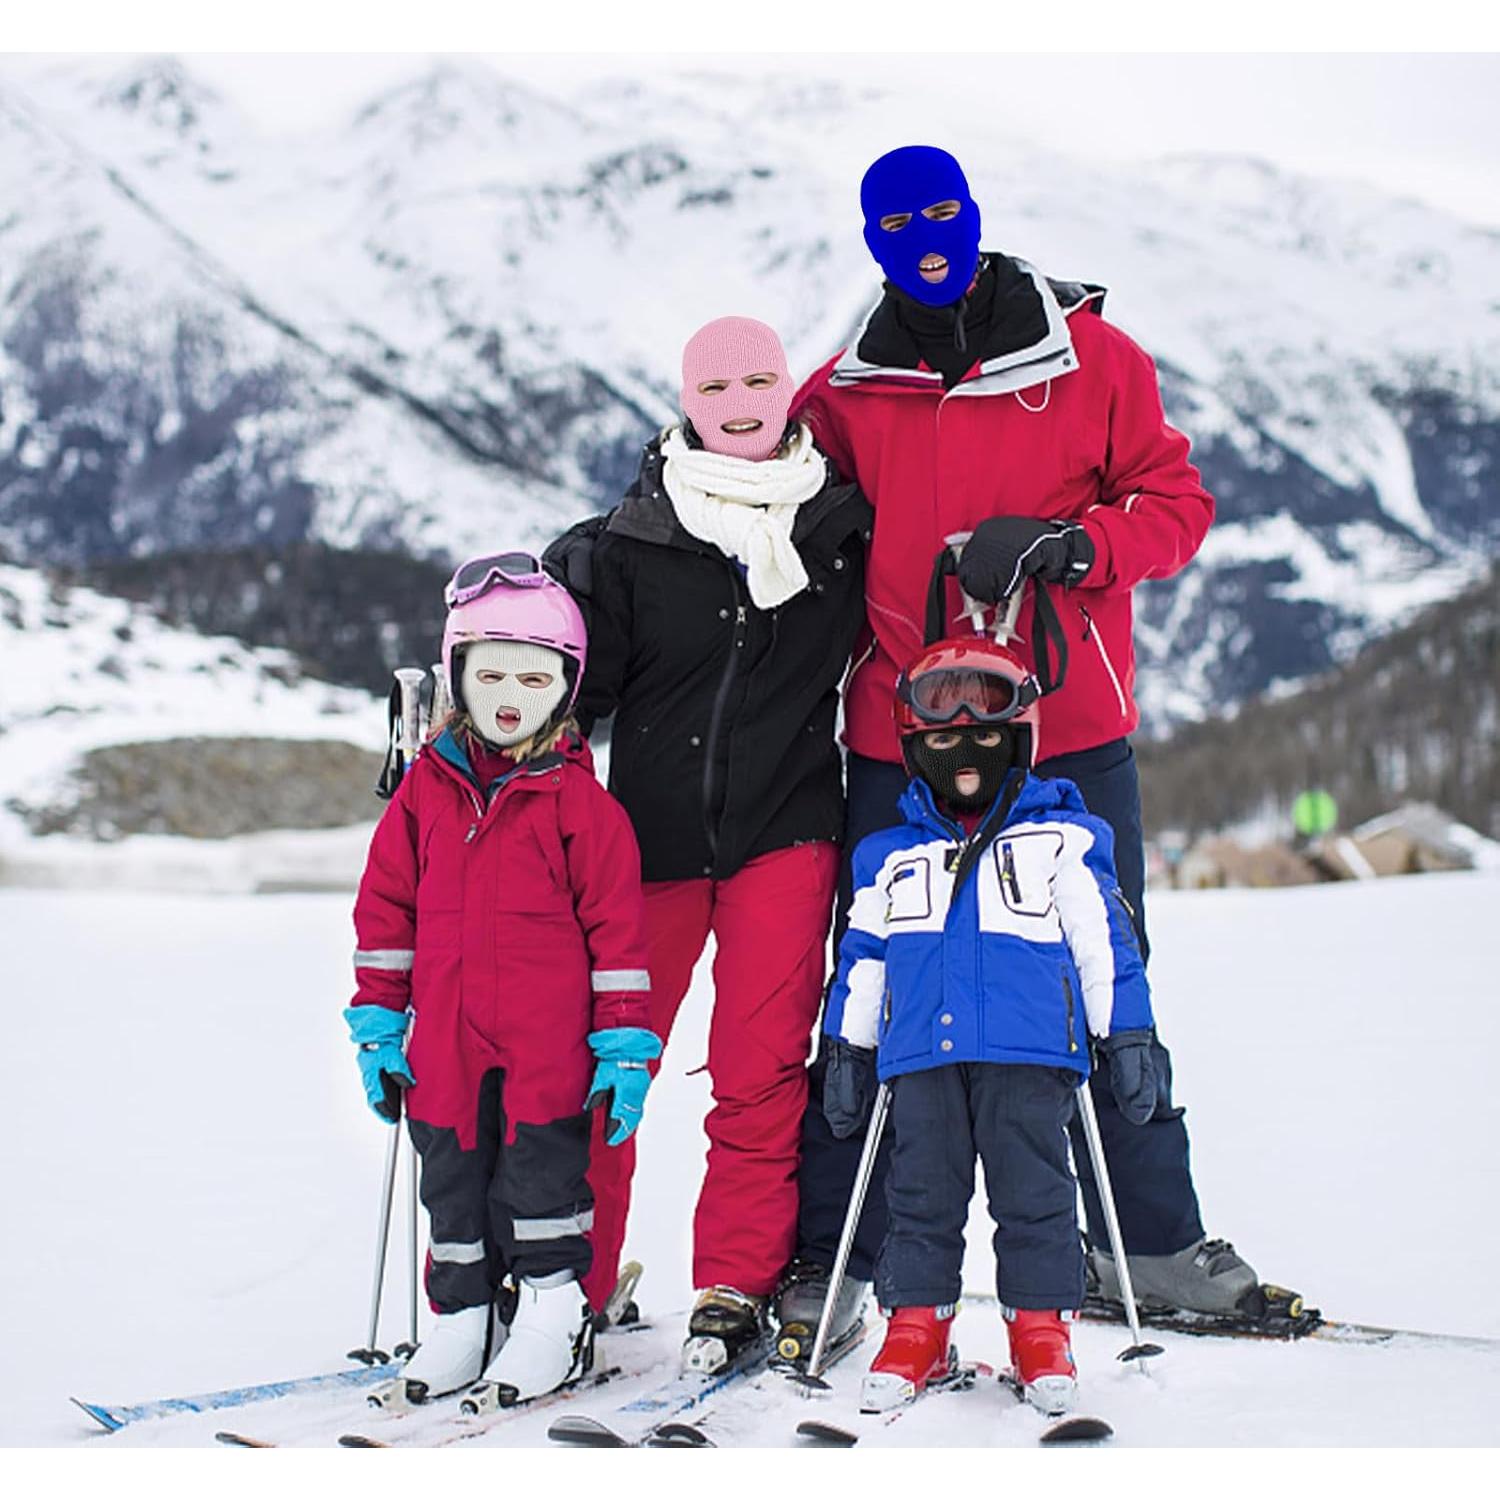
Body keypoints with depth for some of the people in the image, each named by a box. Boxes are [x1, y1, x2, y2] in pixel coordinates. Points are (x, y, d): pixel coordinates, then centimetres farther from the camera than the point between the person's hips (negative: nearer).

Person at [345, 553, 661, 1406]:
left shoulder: (579, 800, -4)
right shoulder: (427, 790, 6)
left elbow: (617, 926, -2)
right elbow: (386, 909, 11)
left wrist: (626, 1045, -4)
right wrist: (378, 1024, 9)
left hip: (547, 1043, -4)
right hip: (444, 1041, 4)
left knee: (540, 1170, 3)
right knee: (453, 1179, 13)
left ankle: (555, 1318, 17)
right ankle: (461, 1320, 25)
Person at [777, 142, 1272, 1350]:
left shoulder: (1092, 357, 2)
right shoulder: (845, 393, 6)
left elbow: (1177, 501, 2)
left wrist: (1066, 544, -16)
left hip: (1072, 734, 0)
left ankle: (1151, 1239, 23)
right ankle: (831, 1257, 13)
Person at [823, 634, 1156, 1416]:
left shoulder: (1061, 839, 8)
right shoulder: (888, 856, 16)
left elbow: (1103, 940, 7)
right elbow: (862, 957, 19)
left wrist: (1126, 1037, 3)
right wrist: (847, 1052, 16)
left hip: (1029, 1054, -2)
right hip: (920, 1055, 3)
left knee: (1034, 1195, -1)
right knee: (921, 1196, 5)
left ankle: (1041, 1330, 10)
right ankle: (915, 1327, 14)